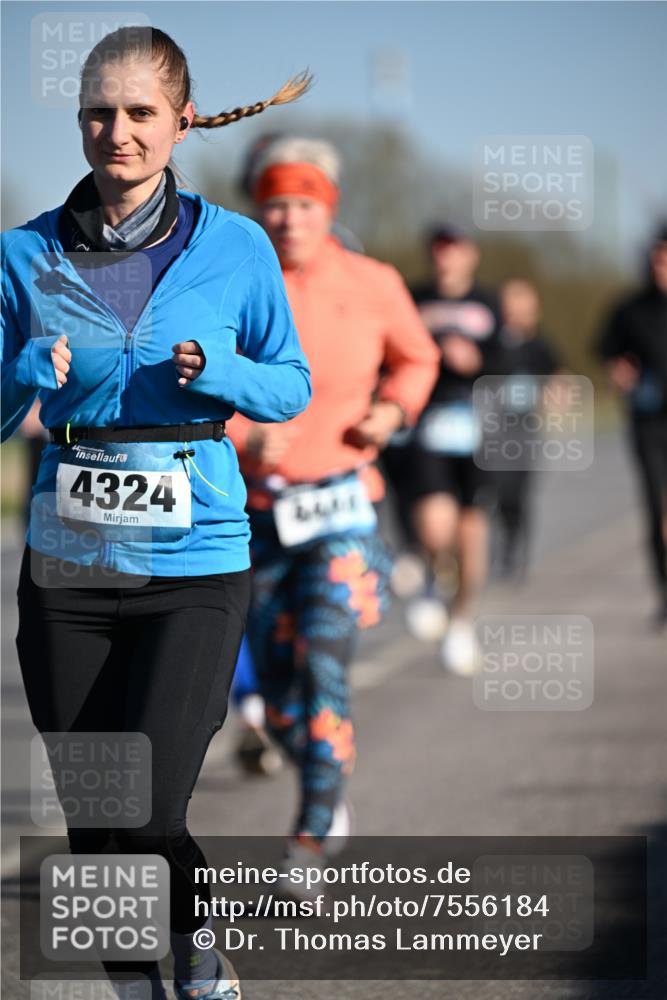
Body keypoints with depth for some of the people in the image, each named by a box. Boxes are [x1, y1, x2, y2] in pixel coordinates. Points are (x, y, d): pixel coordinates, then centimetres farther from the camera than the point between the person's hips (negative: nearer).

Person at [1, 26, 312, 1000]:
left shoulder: (235, 247, -1)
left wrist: (219, 370, -11)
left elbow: (292, 386, 9)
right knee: (92, 824, 5)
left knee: (148, 818, -13)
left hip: (195, 562, -2)